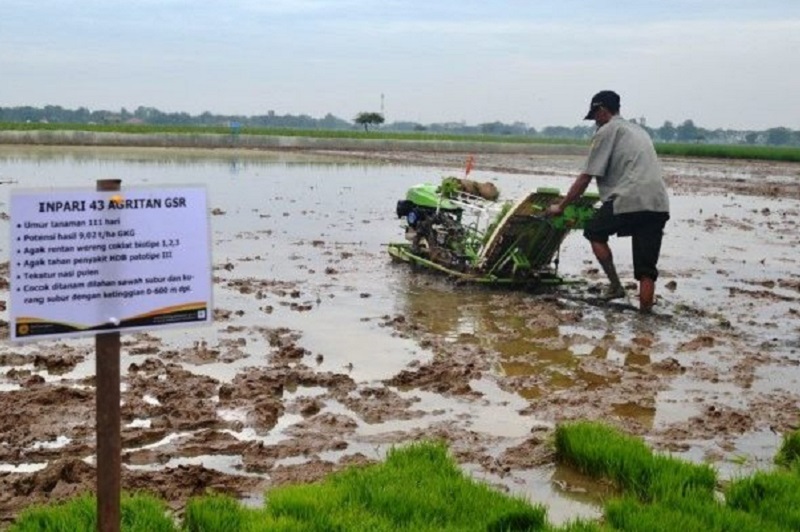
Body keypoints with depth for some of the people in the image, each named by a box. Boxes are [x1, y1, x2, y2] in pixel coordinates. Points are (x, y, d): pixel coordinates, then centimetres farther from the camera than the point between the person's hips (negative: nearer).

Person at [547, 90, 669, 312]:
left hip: (630, 199, -7)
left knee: (595, 233, 19)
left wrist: (560, 206, 12)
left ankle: (615, 285, 11)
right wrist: (609, 198, 46)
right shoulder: (638, 130, 29)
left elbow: (585, 178, 4)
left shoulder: (606, 131, 6)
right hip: (659, 204, 7)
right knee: (646, 268, 8)